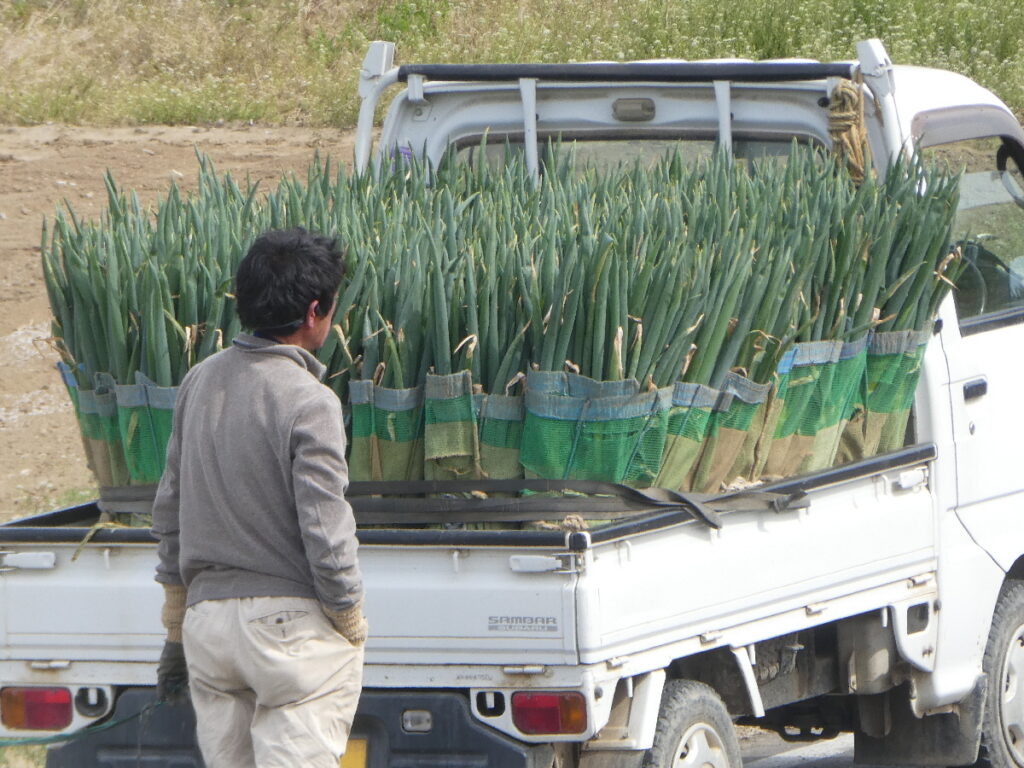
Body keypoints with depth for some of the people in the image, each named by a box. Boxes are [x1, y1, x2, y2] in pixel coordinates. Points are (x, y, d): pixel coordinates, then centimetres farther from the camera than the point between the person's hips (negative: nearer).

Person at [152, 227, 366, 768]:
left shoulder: (200, 383, 7)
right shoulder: (307, 403, -14)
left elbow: (169, 510, 14)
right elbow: (325, 531, -16)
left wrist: (177, 629, 22)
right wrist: (350, 621, -1)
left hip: (205, 616, 6)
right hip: (291, 621, -6)